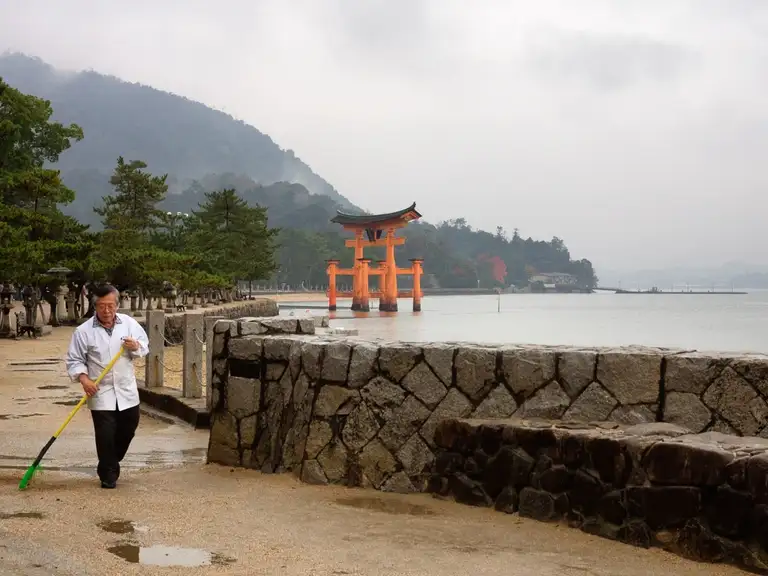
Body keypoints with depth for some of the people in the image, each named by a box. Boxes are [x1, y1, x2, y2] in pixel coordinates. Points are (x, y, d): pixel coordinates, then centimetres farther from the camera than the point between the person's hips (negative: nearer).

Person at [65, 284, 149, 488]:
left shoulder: (129, 323, 0)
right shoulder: (83, 331, -9)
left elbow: (145, 346, 7)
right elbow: (74, 360, -5)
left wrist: (136, 346, -15)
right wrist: (83, 378, -21)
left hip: (127, 390, 4)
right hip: (101, 393, -4)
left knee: (128, 429, 14)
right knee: (105, 435, -5)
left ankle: (111, 463, 36)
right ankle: (108, 475, 9)